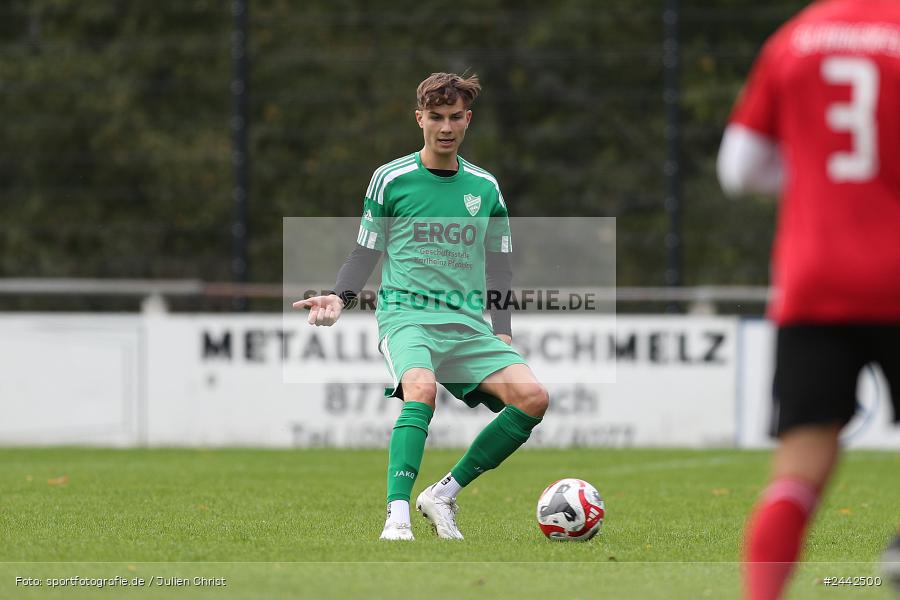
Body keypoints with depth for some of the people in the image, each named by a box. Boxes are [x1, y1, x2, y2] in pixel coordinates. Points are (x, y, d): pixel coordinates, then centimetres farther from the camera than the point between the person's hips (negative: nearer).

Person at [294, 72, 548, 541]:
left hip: (468, 324, 4)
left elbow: (498, 265, 19)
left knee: (532, 397, -18)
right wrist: (340, 297, -5)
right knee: (421, 388, -36)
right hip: (405, 313, -4)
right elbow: (366, 252, 11)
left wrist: (502, 331, 10)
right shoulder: (391, 179, 5)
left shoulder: (485, 187, 14)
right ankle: (397, 515, -39)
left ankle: (444, 494, -6)